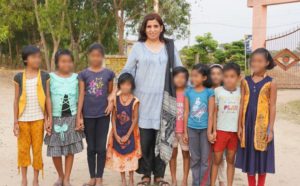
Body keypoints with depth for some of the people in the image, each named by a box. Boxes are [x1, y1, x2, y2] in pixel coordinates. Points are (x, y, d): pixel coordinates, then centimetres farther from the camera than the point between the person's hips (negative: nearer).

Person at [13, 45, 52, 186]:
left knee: (37, 149, 6)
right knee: (23, 149, 8)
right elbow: (16, 99, 2)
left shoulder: (44, 76, 1)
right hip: (23, 119, 0)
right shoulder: (19, 77, 0)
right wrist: (15, 121, -1)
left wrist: (49, 118, -1)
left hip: (38, 119, 0)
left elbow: (47, 98, 2)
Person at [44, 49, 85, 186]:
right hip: (56, 118, -1)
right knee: (55, 150, 4)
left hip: (72, 118, 1)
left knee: (70, 149, 4)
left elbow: (79, 100, 6)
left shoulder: (76, 78, 2)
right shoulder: (51, 77, -4)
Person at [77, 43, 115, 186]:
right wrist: (78, 116, -5)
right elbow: (81, 95, -2)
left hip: (103, 114, 0)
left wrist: (111, 103, -10)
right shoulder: (83, 74, -1)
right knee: (91, 147, 10)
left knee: (101, 147, 4)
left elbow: (110, 93, 10)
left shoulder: (108, 73, 1)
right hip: (88, 115, 0)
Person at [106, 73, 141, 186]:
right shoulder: (116, 99, -5)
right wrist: (115, 134, -10)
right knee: (119, 155, 8)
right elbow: (113, 117, -4)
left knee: (131, 155, 7)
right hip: (118, 132, 2)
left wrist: (127, 135, -12)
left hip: (130, 132, -2)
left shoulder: (134, 101, -11)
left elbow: (135, 119, -9)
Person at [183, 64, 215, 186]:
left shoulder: (209, 92, -5)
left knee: (205, 159, 4)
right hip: (192, 128, 2)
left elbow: (211, 114, -5)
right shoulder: (188, 92, 2)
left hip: (204, 128, -2)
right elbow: (186, 112, 4)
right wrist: (185, 131, 3)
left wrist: (209, 132, -9)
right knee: (194, 158, 11)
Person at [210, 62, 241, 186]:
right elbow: (214, 112, 0)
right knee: (217, 160, 5)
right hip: (221, 130, -1)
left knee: (231, 160, 12)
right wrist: (213, 130, -5)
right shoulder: (218, 91, -2)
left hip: (235, 131, 2)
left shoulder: (241, 92, 2)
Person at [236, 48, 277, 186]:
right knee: (249, 157, 10)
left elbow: (272, 107, -5)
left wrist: (271, 128, -8)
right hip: (248, 124, 3)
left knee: (262, 158, 7)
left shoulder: (271, 83, -5)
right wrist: (239, 126, 2)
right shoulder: (245, 81, 2)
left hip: (262, 125, -2)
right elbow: (242, 105, 4)